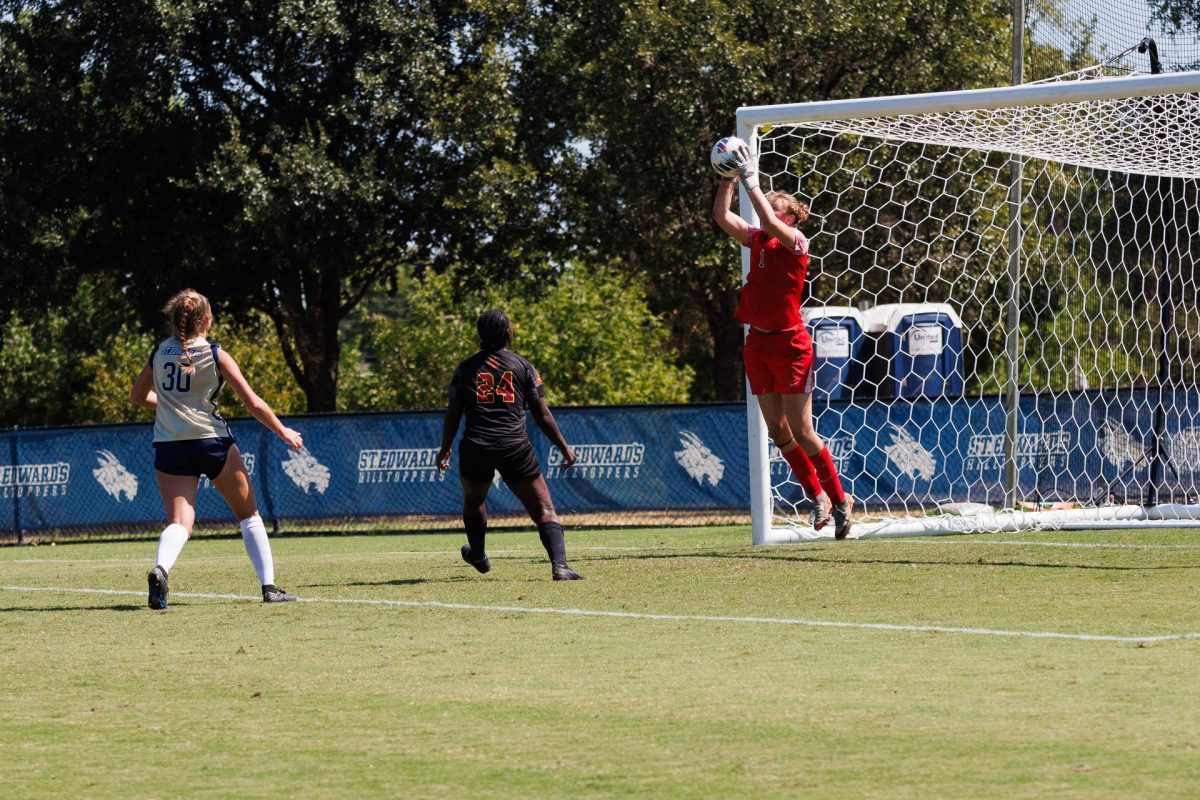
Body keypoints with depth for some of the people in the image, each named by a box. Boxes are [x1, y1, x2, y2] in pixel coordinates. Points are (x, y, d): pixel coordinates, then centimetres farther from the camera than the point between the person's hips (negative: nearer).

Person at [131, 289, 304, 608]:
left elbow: (138, 396, 21)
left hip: (169, 446, 2)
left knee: (179, 522, -3)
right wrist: (284, 432, 11)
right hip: (212, 440, -2)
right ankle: (269, 587, 10)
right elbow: (253, 404, -2)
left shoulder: (159, 352, 8)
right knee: (249, 514, 14)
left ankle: (159, 570, -35)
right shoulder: (216, 356, -1)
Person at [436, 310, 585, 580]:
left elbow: (452, 413, 10)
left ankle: (478, 556, 48)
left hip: (475, 447, 2)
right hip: (515, 447, -2)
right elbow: (542, 415, 6)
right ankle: (559, 565, -21)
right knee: (544, 509, -2)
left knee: (473, 500, 30)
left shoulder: (466, 368, 10)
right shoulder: (523, 367, 6)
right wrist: (564, 448, 14)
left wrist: (445, 449, 23)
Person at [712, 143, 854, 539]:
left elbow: (769, 222, -26)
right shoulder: (757, 239, 10)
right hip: (757, 343, 7)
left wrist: (751, 181, -20)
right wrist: (729, 178, -2)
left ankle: (838, 498, 8)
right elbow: (721, 215, 6)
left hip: (789, 343, -7)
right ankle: (818, 496, 20)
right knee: (778, 431, 8)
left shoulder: (795, 241, -8)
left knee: (801, 432, -5)